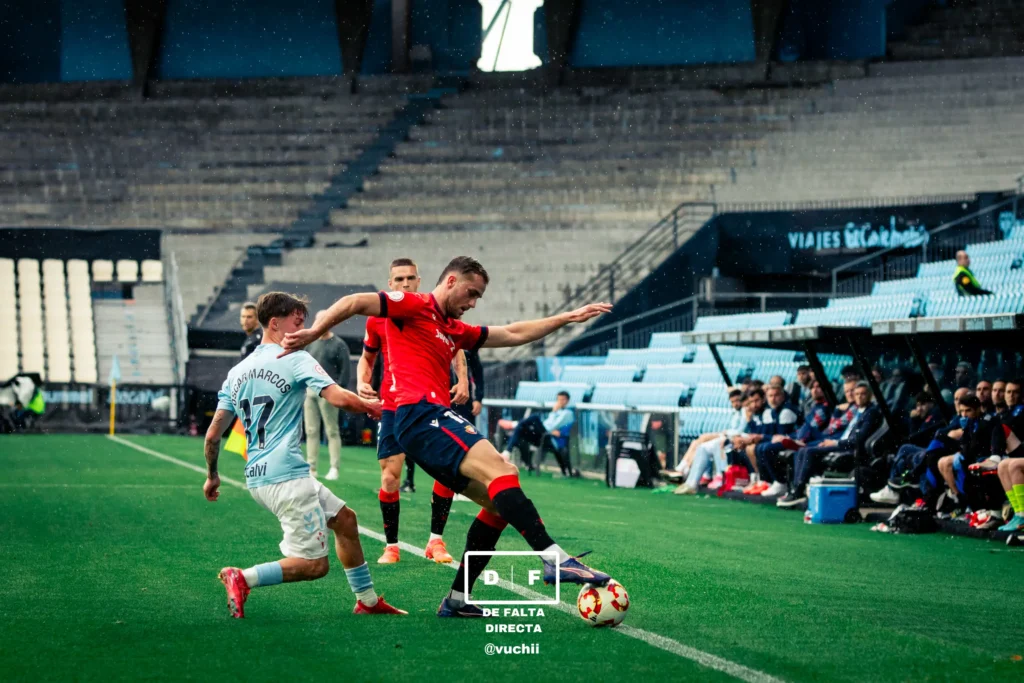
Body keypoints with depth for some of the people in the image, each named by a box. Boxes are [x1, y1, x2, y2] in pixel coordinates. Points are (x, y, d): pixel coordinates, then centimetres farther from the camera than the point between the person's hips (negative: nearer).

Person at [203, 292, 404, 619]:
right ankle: (242, 579, -19)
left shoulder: (237, 371, 14)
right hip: (287, 475, -9)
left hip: (257, 477, 9)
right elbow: (340, 398, -19)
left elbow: (213, 435, 12)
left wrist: (212, 476, 25)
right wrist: (372, 406, 0)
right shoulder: (295, 359, -6)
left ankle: (367, 601, 24)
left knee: (345, 518, 21)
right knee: (315, 565, -5)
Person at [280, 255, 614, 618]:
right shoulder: (414, 307, 2)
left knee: (499, 503, 6)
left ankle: (457, 598, 7)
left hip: (435, 419, 10)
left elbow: (513, 334, 34)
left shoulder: (455, 330, 27)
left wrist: (568, 317, 35)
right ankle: (555, 557, -38)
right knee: (499, 469, -25)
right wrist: (312, 333, -11)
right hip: (420, 414, -10)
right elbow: (353, 302, -5)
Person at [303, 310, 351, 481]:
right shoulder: (312, 344, 17)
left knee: (332, 431, -5)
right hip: (310, 392, 6)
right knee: (311, 431, 6)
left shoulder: (339, 345, -1)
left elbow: (346, 369, -7)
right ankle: (311, 468, 9)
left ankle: (334, 468, -5)